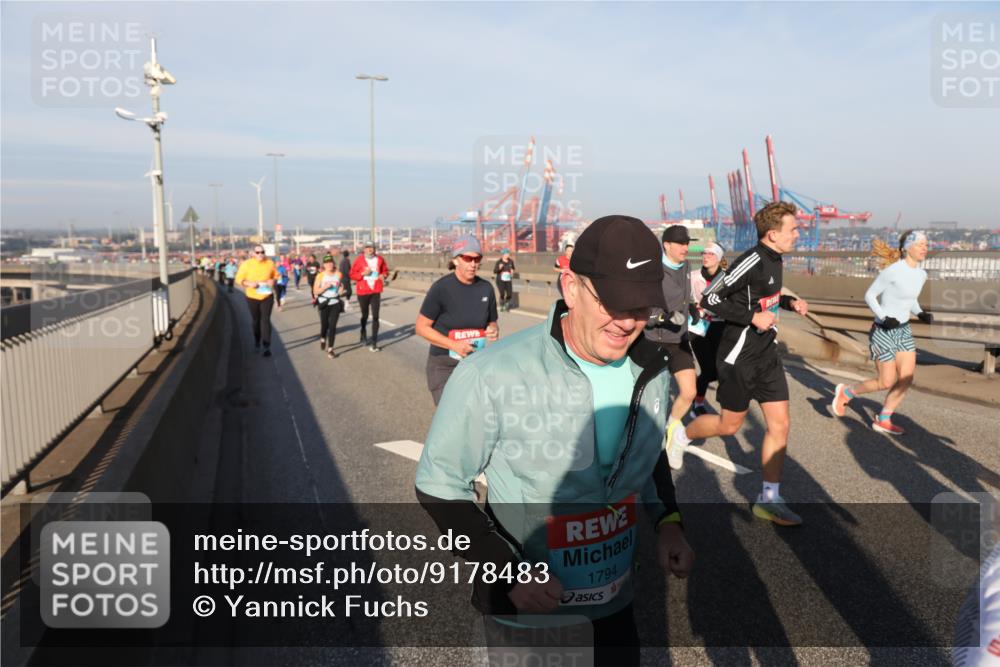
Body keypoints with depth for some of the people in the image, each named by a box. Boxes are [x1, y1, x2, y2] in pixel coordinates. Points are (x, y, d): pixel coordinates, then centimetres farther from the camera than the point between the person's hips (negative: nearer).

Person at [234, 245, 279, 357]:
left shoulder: (269, 263, -5)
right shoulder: (246, 264, -9)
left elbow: (276, 275, 9)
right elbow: (239, 279, -4)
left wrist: (273, 280, -14)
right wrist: (249, 283, -22)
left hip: (267, 296, -1)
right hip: (252, 297, 1)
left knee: (265, 320, -9)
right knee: (256, 320, 15)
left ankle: (267, 346, -10)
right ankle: (257, 341, 37)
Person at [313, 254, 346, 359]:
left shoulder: (339, 274, 0)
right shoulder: (320, 276, -8)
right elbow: (315, 292, -7)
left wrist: (341, 290, -1)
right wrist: (325, 287, -21)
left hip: (335, 303, 1)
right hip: (324, 303, -1)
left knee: (332, 326, -6)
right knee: (325, 325, 10)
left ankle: (330, 349, -1)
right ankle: (323, 339, 44)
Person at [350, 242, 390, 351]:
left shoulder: (379, 259, 2)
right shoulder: (359, 260, -4)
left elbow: (385, 270, 16)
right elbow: (352, 275, -3)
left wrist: (383, 275, -5)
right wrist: (363, 273, -17)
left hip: (376, 291, 1)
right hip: (363, 291, -1)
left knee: (375, 316, -5)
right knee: (365, 315, 13)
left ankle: (374, 342, -3)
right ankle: (363, 335, 40)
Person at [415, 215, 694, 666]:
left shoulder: (652, 371, -8)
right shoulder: (493, 376, -27)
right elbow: (438, 485, -14)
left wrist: (667, 520, -4)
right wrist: (508, 571, -22)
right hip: (525, 616, -4)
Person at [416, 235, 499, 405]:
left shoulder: (486, 288, 1)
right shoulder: (441, 288, -13)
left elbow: (492, 323, 15)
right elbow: (421, 327, -9)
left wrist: (494, 333, -10)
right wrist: (453, 345, -20)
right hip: (444, 366, -4)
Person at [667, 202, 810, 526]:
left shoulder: (773, 259, 6)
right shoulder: (752, 261, -21)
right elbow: (710, 298, -22)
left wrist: (789, 302, 8)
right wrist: (754, 317, -25)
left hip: (767, 353, 8)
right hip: (740, 356, -8)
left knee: (779, 425, 4)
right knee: (729, 425, 6)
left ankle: (770, 499, 13)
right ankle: (681, 435, 36)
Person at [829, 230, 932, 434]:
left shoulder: (921, 274, 4)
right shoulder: (893, 271, -19)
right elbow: (870, 295, -12)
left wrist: (921, 314, 1)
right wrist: (884, 318, -22)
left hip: (903, 330, 7)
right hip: (884, 331, -7)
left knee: (906, 379, 0)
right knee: (886, 382, -1)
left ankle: (883, 420, 15)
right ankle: (845, 392, 22)